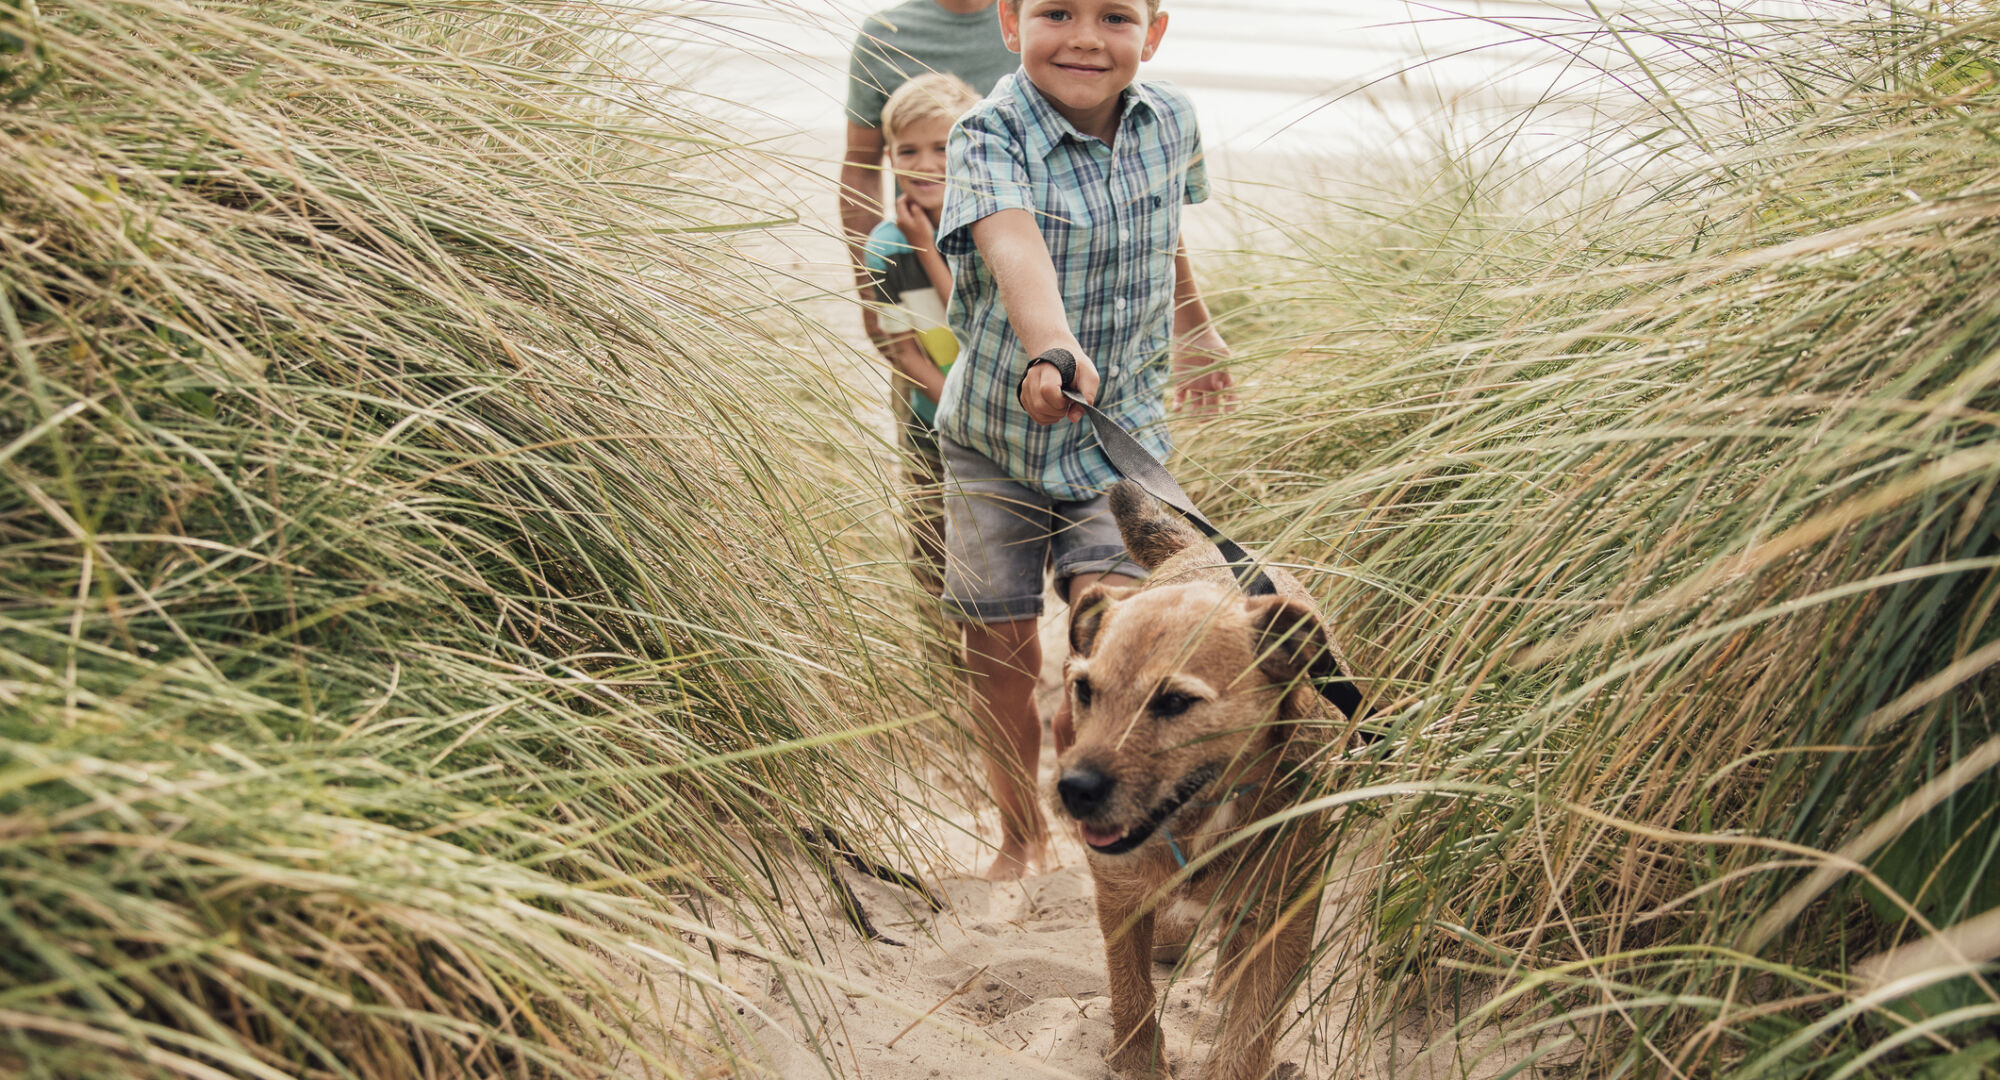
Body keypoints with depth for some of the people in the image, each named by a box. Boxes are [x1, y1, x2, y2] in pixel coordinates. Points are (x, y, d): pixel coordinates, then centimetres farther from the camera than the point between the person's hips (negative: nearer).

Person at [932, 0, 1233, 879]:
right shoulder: (989, 134, -19)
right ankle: (1022, 835, 30)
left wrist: (1194, 326, 33)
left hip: (1124, 427, 2)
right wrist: (1052, 351, -59)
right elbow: (1014, 245, -40)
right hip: (996, 433, -2)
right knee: (1002, 651, 6)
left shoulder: (1171, 122, -4)